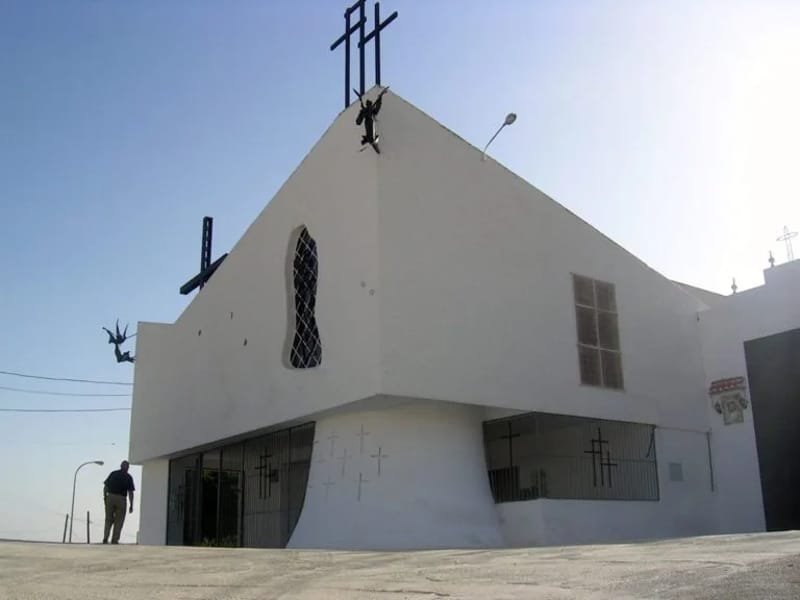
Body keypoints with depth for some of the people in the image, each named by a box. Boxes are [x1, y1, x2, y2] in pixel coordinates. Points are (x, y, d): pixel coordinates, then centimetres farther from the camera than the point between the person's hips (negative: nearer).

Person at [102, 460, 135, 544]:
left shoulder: (113, 473, 8)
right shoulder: (128, 477, 0)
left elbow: (105, 486, 4)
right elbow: (130, 492, -4)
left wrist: (105, 497, 12)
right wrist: (131, 505, -1)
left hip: (110, 497, 2)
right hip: (121, 499, -2)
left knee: (108, 520, 14)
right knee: (119, 521, 7)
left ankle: (105, 538, 2)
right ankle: (114, 541, 3)